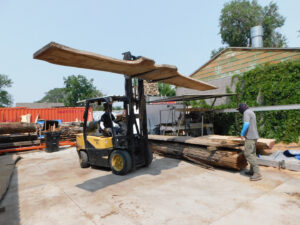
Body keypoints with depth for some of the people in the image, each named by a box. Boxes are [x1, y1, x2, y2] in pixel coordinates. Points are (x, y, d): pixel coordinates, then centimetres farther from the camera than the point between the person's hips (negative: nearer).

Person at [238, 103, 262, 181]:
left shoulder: (246, 113, -14)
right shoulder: (251, 112, 18)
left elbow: (246, 124, -28)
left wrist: (242, 134, -16)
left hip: (250, 137, -10)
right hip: (254, 136, 10)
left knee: (248, 154, -10)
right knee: (252, 153, 15)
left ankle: (257, 173, -10)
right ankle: (252, 171, 24)